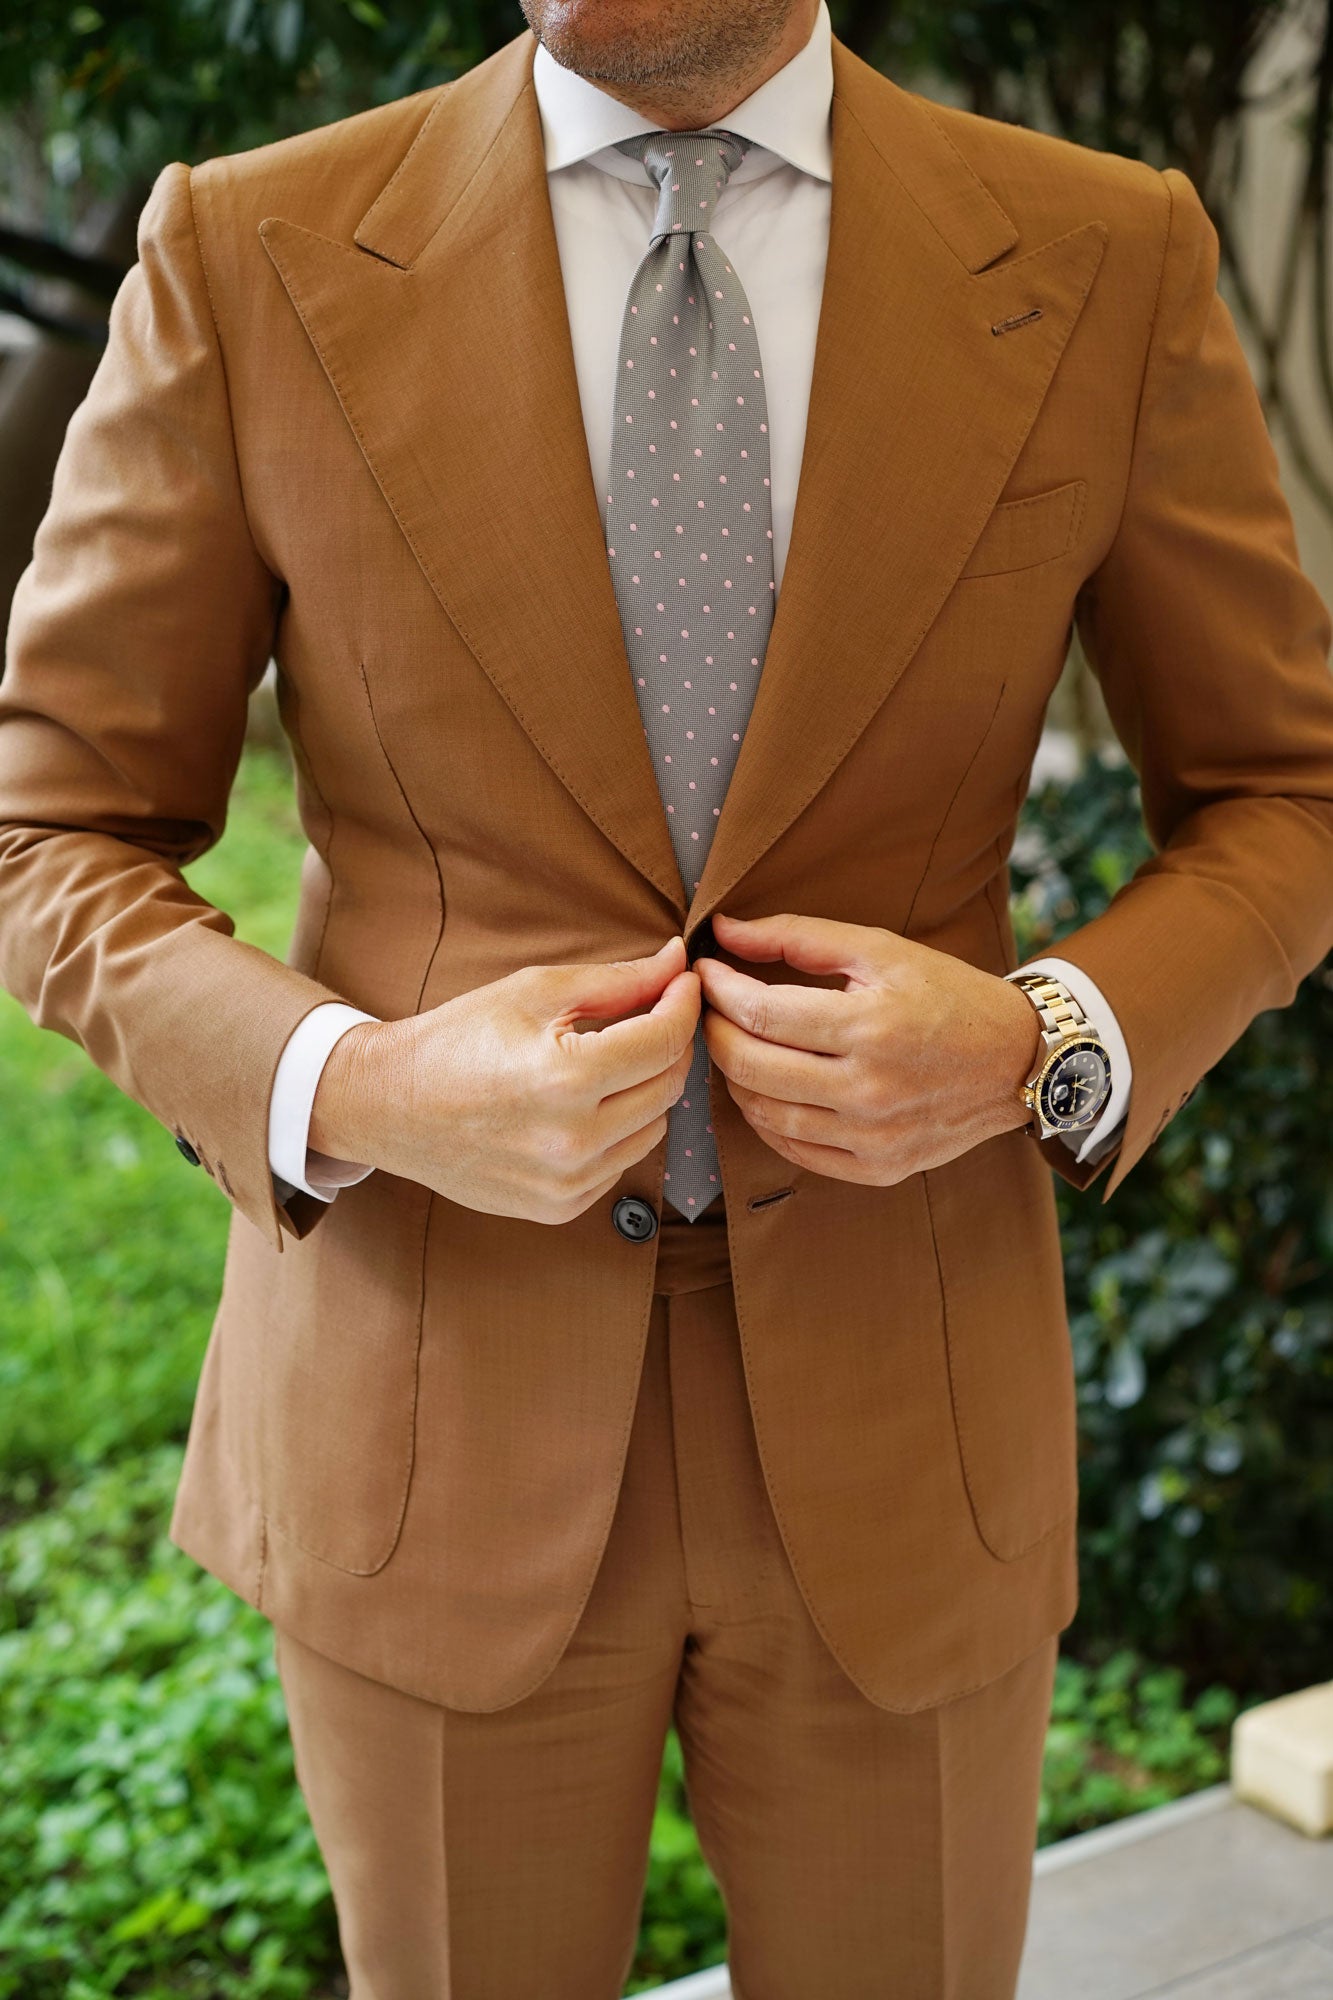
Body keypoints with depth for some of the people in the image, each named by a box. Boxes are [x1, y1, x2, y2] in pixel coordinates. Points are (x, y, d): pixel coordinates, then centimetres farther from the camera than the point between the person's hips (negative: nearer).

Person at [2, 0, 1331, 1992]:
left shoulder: (1108, 262, -5)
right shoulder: (252, 256, -7)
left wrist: (1042, 1047, -16)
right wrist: (360, 1092, -21)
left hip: (893, 1408, 1)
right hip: (431, 1405, 0)